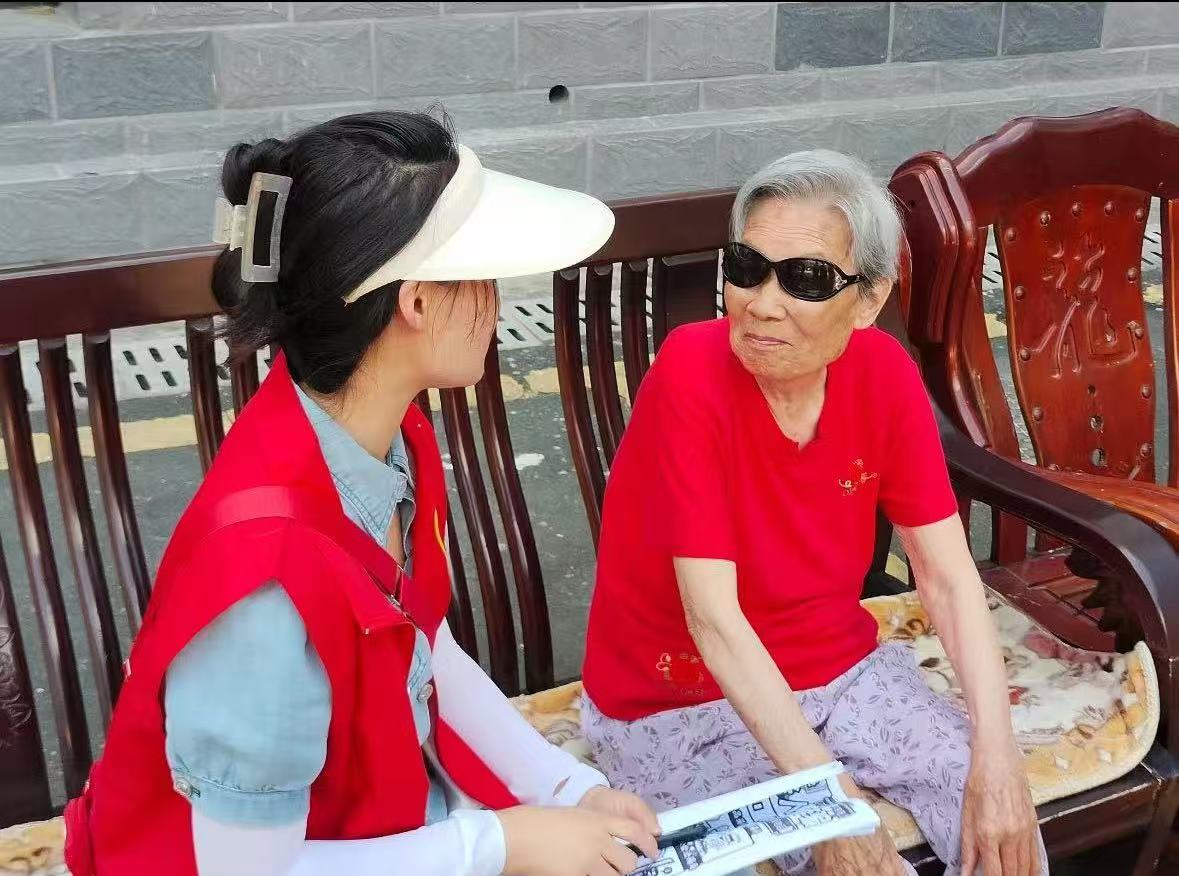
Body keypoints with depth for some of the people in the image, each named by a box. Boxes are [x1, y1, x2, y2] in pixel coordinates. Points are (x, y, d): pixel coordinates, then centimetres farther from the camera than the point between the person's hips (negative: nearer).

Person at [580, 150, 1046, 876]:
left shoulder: (884, 371, -9)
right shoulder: (692, 375, -24)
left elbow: (947, 575, -8)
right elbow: (713, 618, -27)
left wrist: (997, 757, -20)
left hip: (838, 668, 5)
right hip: (681, 702, -4)